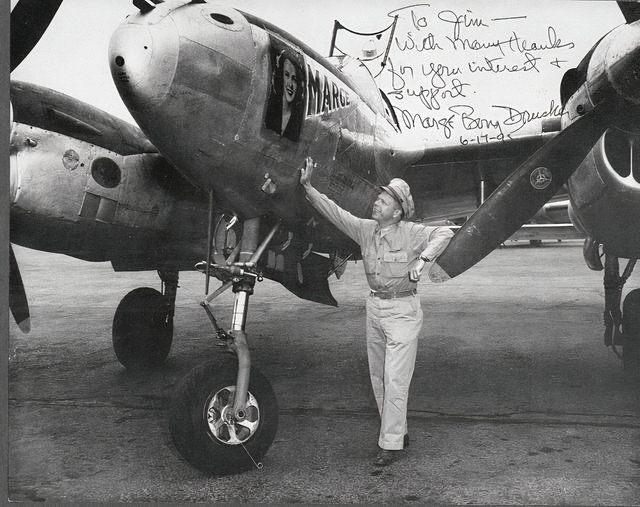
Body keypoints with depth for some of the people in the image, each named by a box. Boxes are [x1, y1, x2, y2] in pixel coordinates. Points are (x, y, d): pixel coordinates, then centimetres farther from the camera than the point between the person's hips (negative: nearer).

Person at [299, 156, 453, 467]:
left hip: (402, 310, -6)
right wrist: (307, 186, -8)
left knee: (395, 379, -5)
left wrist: (423, 259, -24)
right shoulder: (364, 229, 2)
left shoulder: (410, 233, -10)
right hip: (374, 306, 6)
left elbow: (444, 233, -14)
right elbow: (332, 211, 0)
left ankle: (391, 444, 3)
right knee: (378, 377, 12)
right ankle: (398, 432, 27)